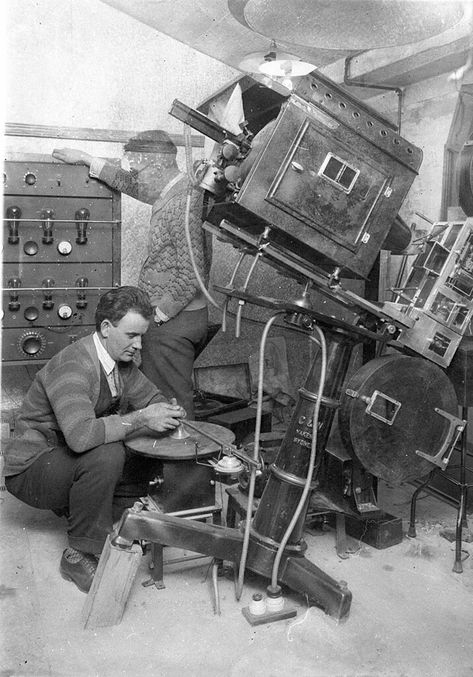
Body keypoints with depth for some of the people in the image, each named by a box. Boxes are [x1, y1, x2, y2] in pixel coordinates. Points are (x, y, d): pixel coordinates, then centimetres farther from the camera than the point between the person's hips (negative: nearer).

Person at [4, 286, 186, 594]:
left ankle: (112, 526, 5)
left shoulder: (120, 360, -1)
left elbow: (152, 397, 9)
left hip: (71, 460, 8)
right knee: (106, 455, -34)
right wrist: (140, 419, -37)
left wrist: (168, 412, -15)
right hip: (30, 472, -8)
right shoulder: (72, 366, -28)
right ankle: (81, 554, -17)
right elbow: (81, 435, -43)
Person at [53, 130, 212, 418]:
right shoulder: (173, 190, 10)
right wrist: (86, 159, 30)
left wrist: (159, 313, -16)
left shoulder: (182, 203, -20)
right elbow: (130, 184, 28)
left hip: (172, 321, -10)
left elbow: (192, 275, -24)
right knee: (179, 397, 16)